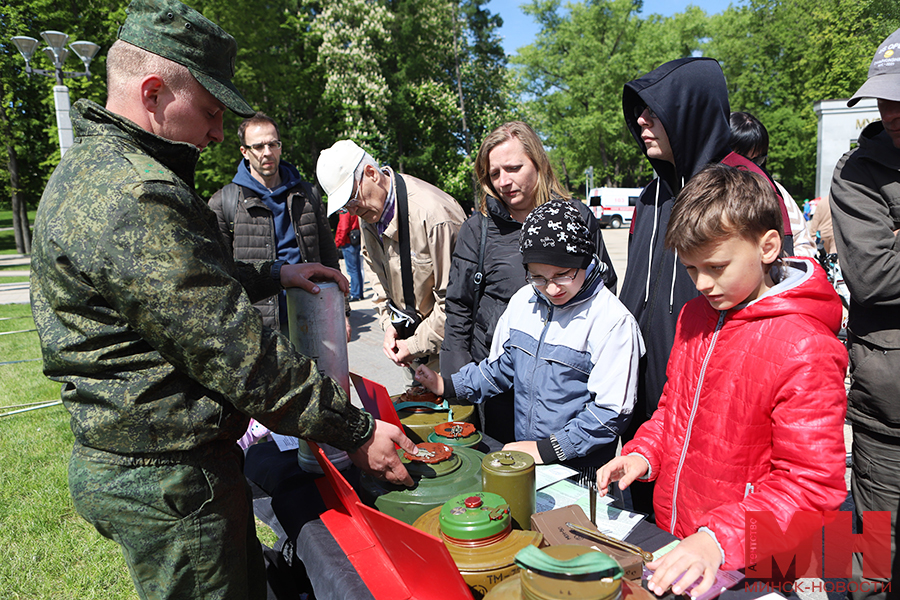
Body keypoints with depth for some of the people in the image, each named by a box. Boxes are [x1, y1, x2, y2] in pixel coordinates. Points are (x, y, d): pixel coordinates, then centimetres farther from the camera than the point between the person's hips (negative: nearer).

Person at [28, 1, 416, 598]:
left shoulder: (92, 172, 11)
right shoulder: (133, 199, -26)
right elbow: (240, 353, -27)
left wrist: (272, 274, 12)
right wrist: (356, 431, -18)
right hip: (168, 482, -10)